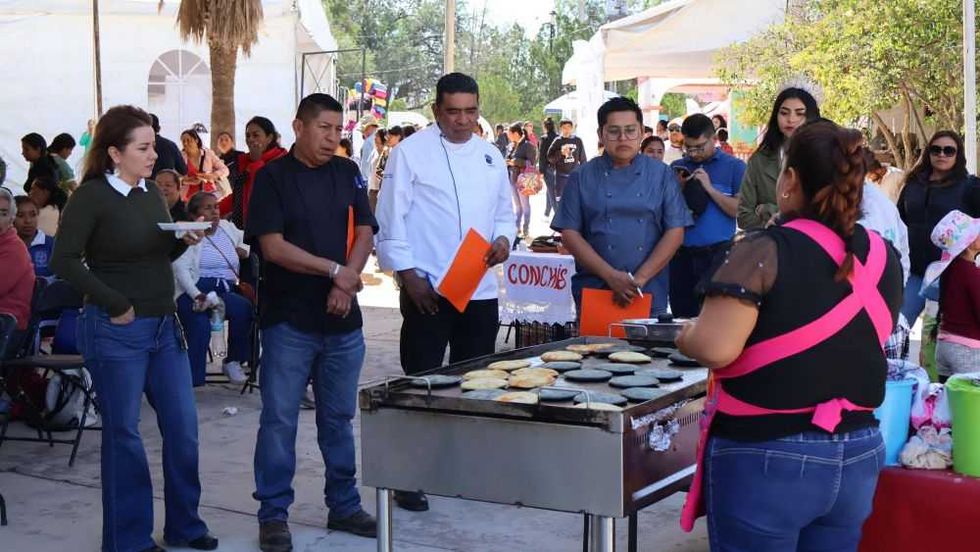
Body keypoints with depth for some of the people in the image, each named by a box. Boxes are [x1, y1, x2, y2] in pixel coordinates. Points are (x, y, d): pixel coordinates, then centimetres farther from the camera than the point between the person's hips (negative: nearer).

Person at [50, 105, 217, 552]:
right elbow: (64, 261, -16)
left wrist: (186, 241, -3)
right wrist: (116, 304, -15)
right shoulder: (91, 196, -11)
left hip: (164, 325, 7)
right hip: (116, 330, -7)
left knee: (183, 426, 9)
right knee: (123, 433, 3)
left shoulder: (151, 192, 8)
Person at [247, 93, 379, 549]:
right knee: (279, 420, 0)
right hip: (288, 319, -4)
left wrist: (347, 282, -10)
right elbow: (272, 246, -12)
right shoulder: (273, 177, -5)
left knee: (339, 417, 13)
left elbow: (365, 233, 6)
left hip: (342, 317, 4)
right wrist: (334, 270, -13)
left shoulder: (347, 173, 9)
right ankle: (273, 514, 9)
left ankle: (344, 505, 24)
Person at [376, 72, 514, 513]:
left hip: (480, 289, 6)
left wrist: (503, 239, -1)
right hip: (427, 289, -5)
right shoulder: (411, 152, -5)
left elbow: (504, 209, 21)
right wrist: (409, 274, -12)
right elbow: (391, 217, -7)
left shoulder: (490, 156, 13)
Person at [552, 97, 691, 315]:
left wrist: (640, 278, -9)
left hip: (650, 296, 1)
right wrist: (611, 276, -12)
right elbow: (569, 234, -1)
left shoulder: (660, 174, 6)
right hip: (593, 290, 0)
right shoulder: (583, 178, 4)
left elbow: (675, 232, 2)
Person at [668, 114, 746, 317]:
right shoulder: (677, 167, 13)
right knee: (682, 316, 7)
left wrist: (710, 188, -12)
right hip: (682, 254, 4)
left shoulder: (734, 167, 2)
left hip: (718, 253, -4)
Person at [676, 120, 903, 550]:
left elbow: (715, 348, -23)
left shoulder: (767, 252, -16)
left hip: (766, 458, -5)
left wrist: (686, 337, -3)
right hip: (858, 456, 6)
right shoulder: (883, 257, 3)